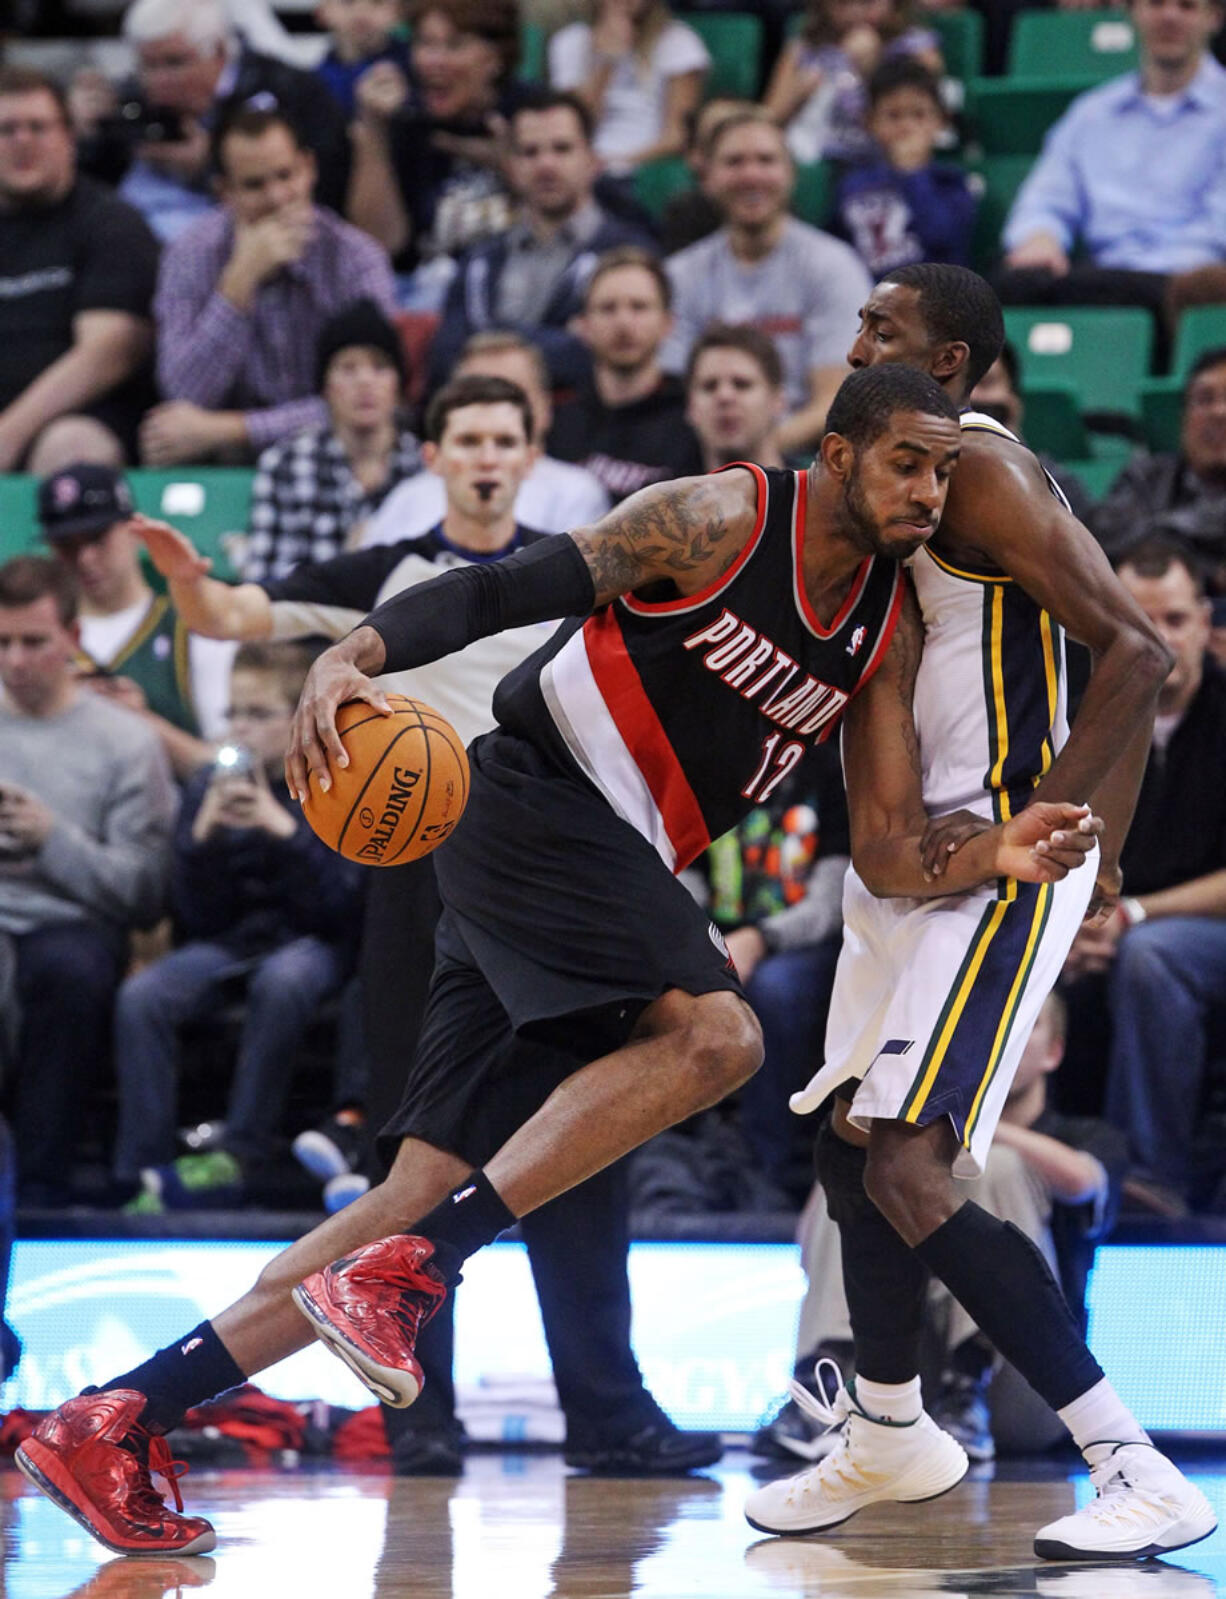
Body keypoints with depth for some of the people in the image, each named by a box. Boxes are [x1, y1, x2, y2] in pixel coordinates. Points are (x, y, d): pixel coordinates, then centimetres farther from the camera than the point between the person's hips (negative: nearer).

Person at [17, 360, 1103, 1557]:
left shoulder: (889, 633, 11)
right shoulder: (723, 519, -9)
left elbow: (895, 859, 9)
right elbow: (505, 590, -14)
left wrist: (998, 855, -12)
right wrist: (356, 653, -30)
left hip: (612, 869, 8)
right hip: (532, 799, -8)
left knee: (431, 1203, 0)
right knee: (714, 1034, -29)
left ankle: (113, 1419, 0)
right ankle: (405, 1272, -29)